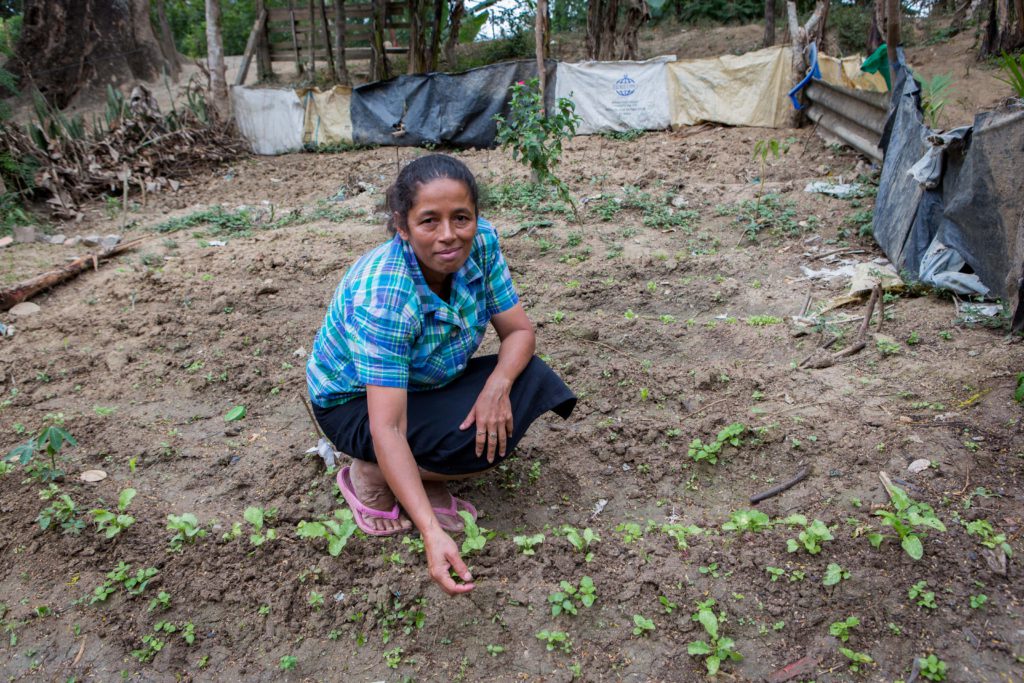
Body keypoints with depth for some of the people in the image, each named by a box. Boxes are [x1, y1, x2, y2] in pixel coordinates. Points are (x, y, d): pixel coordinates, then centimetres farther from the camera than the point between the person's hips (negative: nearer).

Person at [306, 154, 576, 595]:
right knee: (481, 445, -29)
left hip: (428, 383, 6)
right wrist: (432, 533, -48)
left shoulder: (479, 241, -20)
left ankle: (421, 477, -1)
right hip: (354, 402, -6)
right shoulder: (382, 295, -36)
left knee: (533, 381, -16)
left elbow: (518, 330, -11)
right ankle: (370, 476, -3)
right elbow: (387, 428, -39)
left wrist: (497, 385, -33)